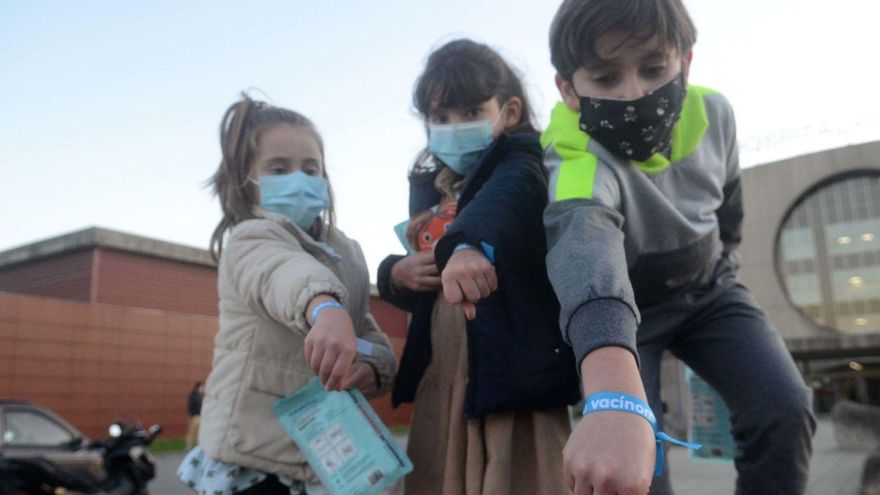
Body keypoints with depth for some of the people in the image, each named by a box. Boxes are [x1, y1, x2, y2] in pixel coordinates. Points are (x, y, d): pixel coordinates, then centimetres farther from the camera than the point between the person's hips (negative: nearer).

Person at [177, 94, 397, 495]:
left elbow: (371, 336, 11)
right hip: (253, 458, -7)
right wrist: (324, 309, -57)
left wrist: (373, 368, -13)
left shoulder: (347, 254, 13)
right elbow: (283, 271, -36)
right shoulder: (250, 239, -12)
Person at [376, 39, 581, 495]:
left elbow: (507, 195, -30)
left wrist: (470, 243, -51)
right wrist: (396, 275, 0)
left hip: (511, 368, -6)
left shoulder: (517, 161, -4)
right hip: (439, 376, 7)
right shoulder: (426, 186, 15)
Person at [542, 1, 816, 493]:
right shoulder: (576, 158, -37)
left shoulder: (713, 113, -19)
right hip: (626, 308, -3)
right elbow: (585, 239, -60)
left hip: (707, 290, 4)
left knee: (784, 409, -14)